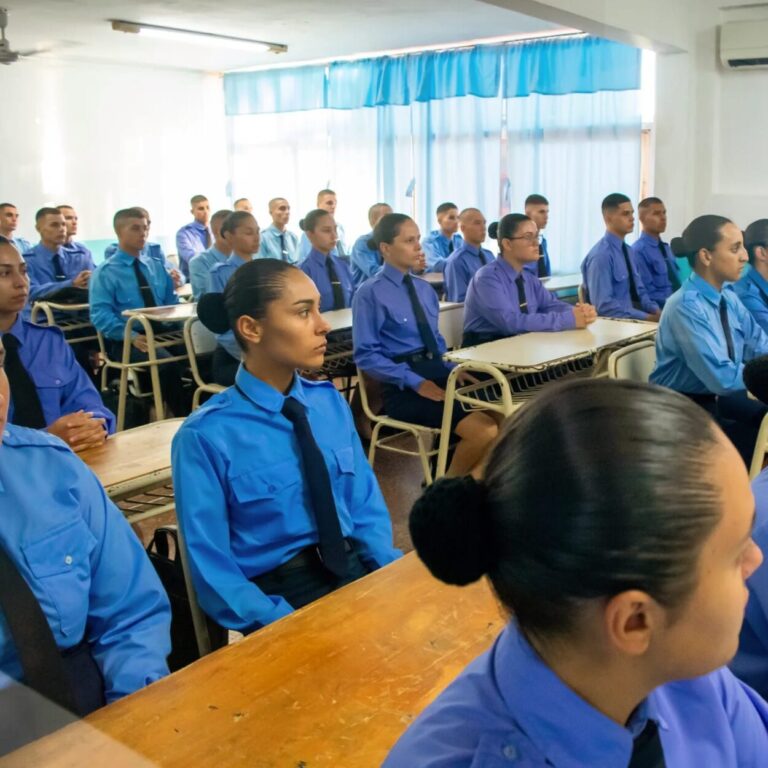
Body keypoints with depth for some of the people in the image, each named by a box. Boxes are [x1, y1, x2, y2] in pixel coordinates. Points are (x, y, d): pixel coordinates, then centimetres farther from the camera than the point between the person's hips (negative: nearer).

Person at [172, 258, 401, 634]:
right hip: (280, 596, -5)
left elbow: (365, 505, 11)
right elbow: (213, 571, -8)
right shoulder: (206, 436, -10)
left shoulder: (330, 401, 6)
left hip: (355, 571, 5)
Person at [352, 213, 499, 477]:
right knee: (484, 431, -23)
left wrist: (453, 369, 1)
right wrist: (417, 382, -18)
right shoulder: (370, 293, -8)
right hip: (403, 385, -7)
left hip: (438, 373, 7)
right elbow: (366, 356, -11)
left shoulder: (424, 288, 15)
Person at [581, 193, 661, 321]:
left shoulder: (627, 250, 13)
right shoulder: (601, 255, -13)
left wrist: (656, 311, -3)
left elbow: (639, 292, 17)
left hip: (636, 317, 8)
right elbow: (604, 306, -20)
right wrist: (648, 318, -22)